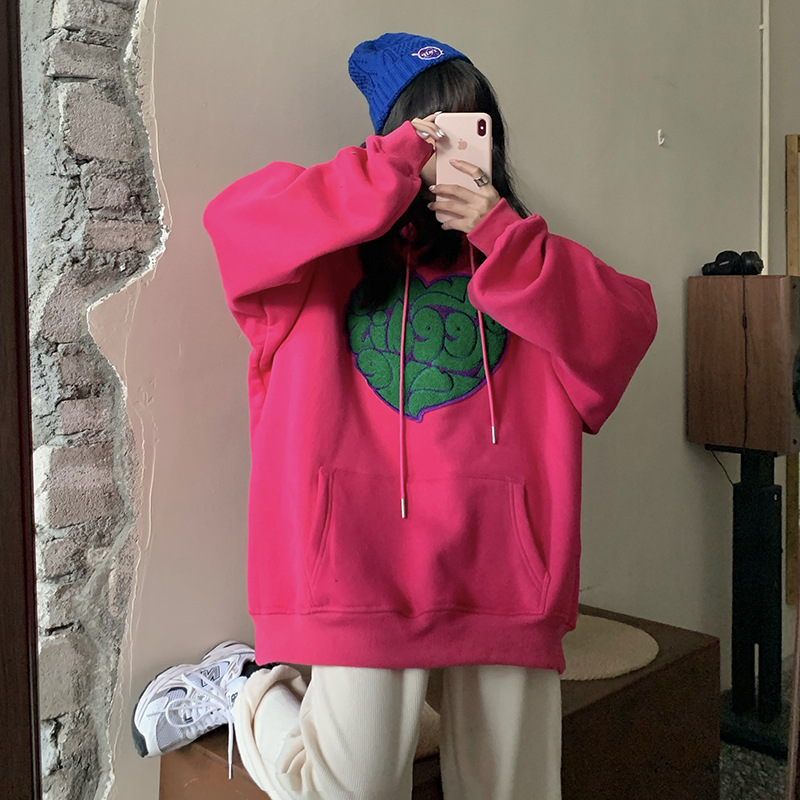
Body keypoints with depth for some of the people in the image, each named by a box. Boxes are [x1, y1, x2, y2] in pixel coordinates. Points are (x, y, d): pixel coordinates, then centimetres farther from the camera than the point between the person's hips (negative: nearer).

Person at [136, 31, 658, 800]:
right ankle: (271, 704, 24)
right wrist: (393, 167, -7)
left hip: (498, 564, 4)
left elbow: (624, 328, 2)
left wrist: (501, 235, -6)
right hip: (358, 556, -3)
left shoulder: (520, 255, 17)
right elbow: (236, 223, -9)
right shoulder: (337, 243, 10)